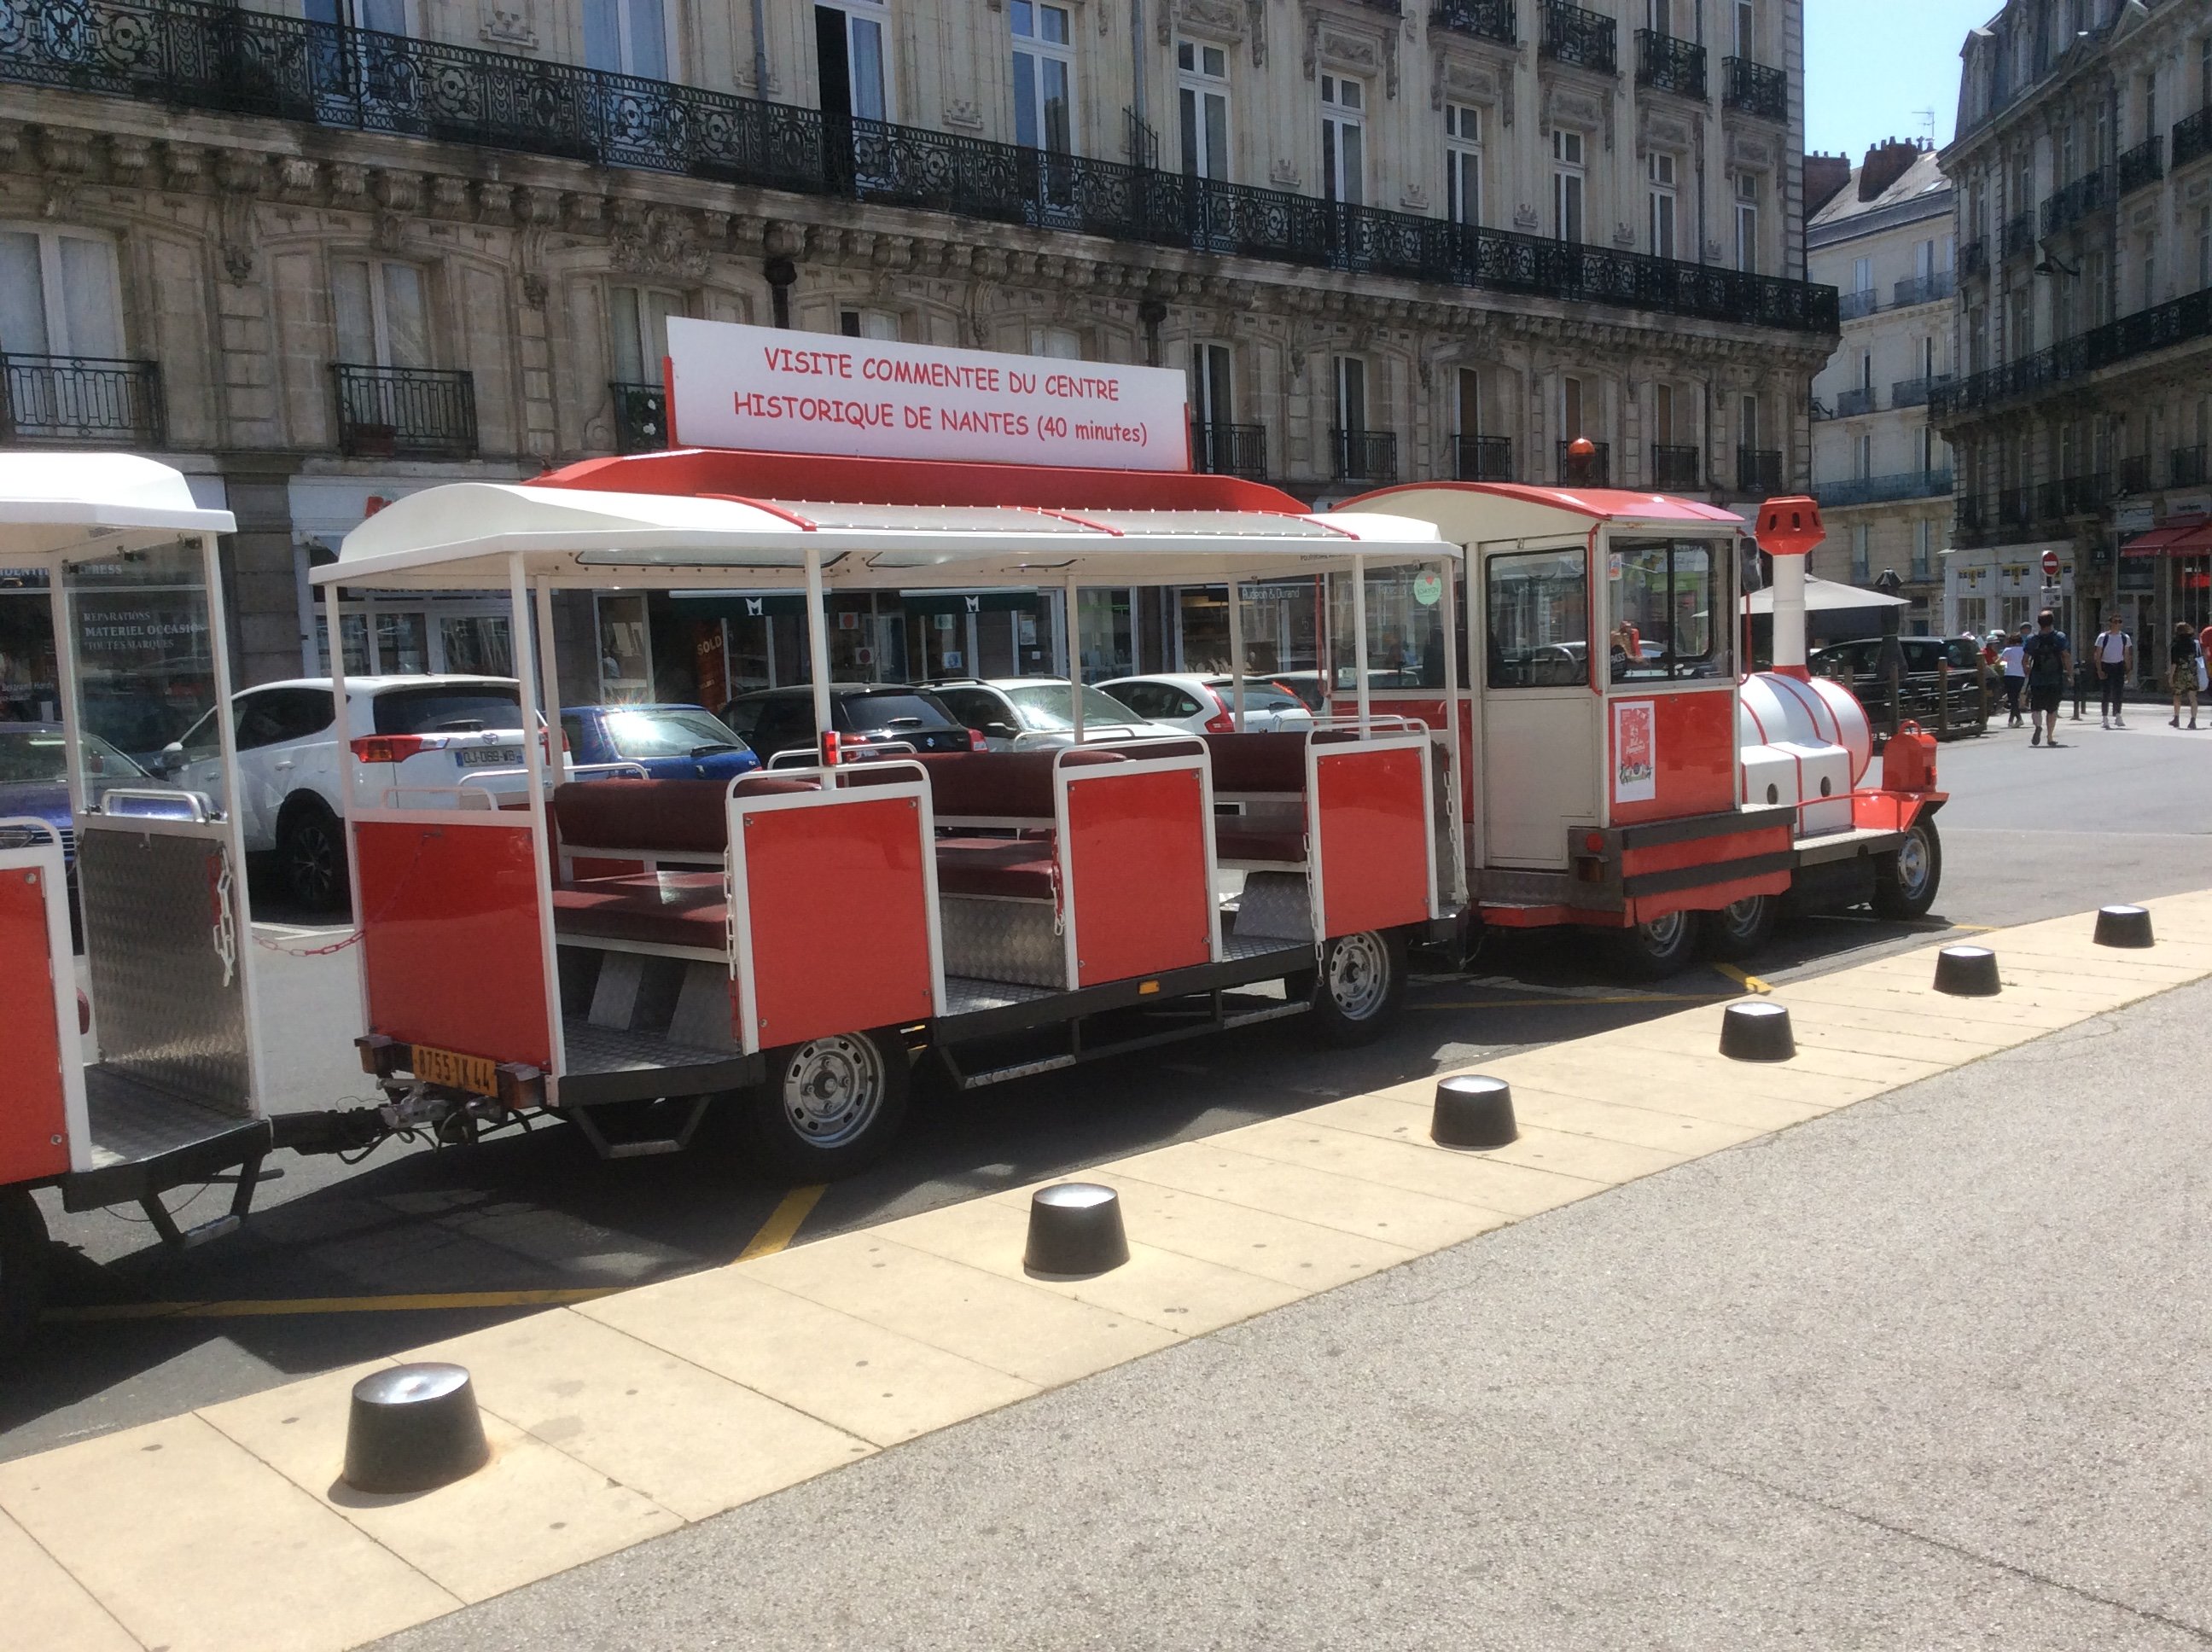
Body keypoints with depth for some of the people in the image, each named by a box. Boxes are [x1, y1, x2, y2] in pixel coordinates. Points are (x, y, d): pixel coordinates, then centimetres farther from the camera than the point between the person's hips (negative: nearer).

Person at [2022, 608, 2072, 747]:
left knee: (2036, 708, 5)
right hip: (2055, 680, 0)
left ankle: (2038, 726, -26)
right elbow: (2067, 656, -11)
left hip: (2037, 680, 0)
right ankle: (2050, 737, 11)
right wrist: (2070, 669, 4)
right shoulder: (2060, 637, -6)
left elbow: (2025, 659, -1)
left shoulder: (2032, 639, -3)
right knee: (2052, 709, 12)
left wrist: (2028, 672, 15)